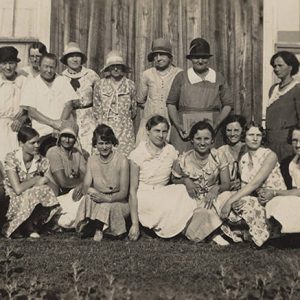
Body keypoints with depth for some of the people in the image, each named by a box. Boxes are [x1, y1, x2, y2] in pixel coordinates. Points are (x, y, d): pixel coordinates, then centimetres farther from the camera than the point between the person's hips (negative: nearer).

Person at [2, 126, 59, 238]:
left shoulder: (41, 161, -5)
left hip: (34, 200, 4)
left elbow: (52, 188, -1)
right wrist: (37, 180, -17)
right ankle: (29, 227, -6)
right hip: (15, 200, -4)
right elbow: (18, 189, -25)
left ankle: (30, 226, -4)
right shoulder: (12, 158, -16)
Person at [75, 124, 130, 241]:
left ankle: (98, 227, -11)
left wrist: (107, 198, -31)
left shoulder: (122, 160, -10)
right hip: (98, 203, 3)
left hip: (118, 202, -3)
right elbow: (85, 187, -3)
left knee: (106, 206, -35)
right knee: (89, 197, -29)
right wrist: (90, 191, -27)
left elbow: (124, 192, -13)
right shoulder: (92, 160, 4)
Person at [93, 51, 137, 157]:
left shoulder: (130, 84, 6)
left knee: (126, 155, -8)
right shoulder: (100, 85, 6)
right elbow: (96, 109, 13)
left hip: (125, 129, 0)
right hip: (105, 128, 0)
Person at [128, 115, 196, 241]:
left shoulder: (171, 151, 2)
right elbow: (133, 190, -11)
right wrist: (135, 224, -15)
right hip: (144, 197, -5)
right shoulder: (137, 154, -9)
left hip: (165, 195, 5)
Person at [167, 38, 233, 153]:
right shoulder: (181, 78, 7)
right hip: (184, 131, -1)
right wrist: (178, 125, -5)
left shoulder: (218, 78, 9)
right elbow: (171, 104, 8)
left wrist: (216, 124, -3)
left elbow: (227, 105, 11)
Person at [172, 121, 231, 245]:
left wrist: (216, 189, -28)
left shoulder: (218, 157, -4)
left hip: (213, 197, 2)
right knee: (205, 212, -33)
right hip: (191, 198, -2)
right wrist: (185, 180, -15)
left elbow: (226, 183, -5)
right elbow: (174, 180, 7)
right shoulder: (183, 160, -7)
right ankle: (215, 234, -15)